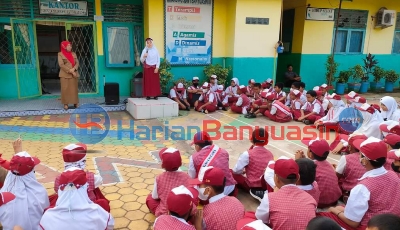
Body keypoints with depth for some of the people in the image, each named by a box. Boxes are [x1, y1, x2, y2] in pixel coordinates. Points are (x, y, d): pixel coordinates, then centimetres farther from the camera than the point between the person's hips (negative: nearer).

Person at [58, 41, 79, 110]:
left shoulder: (74, 54, 13)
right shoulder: (60, 54, 0)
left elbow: (77, 63, 6)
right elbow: (61, 65, -9)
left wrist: (73, 69, -14)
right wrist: (70, 71, -15)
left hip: (74, 74, 4)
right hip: (65, 75, -3)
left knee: (74, 89, 5)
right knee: (65, 89, -4)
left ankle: (75, 103, 11)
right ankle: (66, 103, 1)